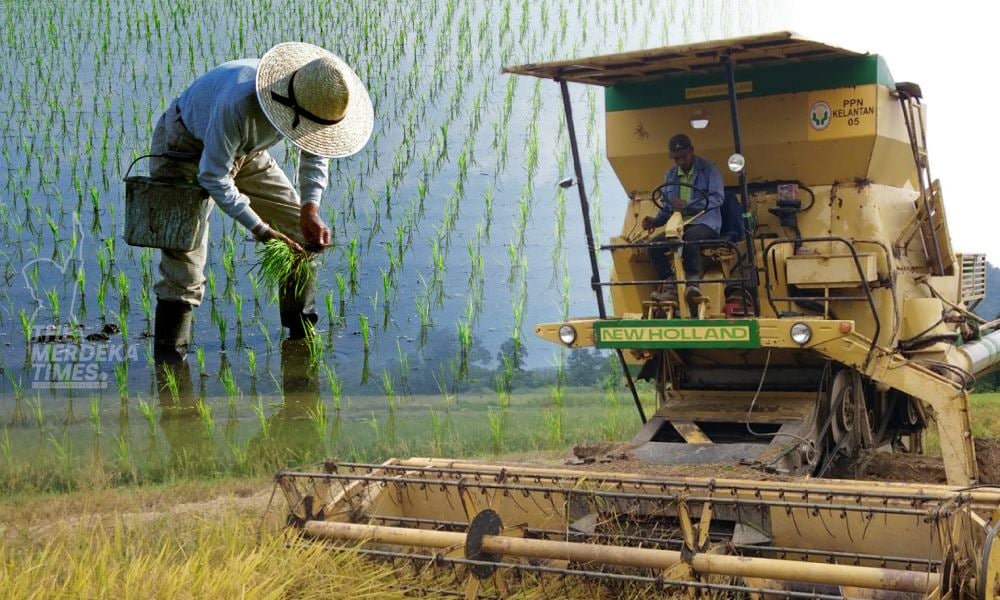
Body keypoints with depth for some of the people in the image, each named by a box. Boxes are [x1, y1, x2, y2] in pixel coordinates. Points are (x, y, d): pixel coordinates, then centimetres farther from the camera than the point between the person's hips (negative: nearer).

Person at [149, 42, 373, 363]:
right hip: (185, 148, -7)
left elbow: (315, 149, 0)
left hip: (245, 151, 7)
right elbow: (213, 176, -33)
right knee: (185, 253, -19)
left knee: (299, 227, 5)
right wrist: (261, 230, -32)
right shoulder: (238, 103, -43)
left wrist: (310, 210, -12)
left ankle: (303, 332, 19)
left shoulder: (312, 98, -21)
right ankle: (169, 355, -8)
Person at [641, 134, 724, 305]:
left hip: (704, 223, -5)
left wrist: (688, 205, -21)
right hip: (679, 226, 5)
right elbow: (667, 206, 22)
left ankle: (693, 282, -26)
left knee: (690, 238, -40)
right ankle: (669, 286, -17)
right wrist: (656, 221, 0)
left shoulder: (708, 170, 1)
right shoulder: (671, 175, 17)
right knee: (655, 244, -22)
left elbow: (717, 198, -11)